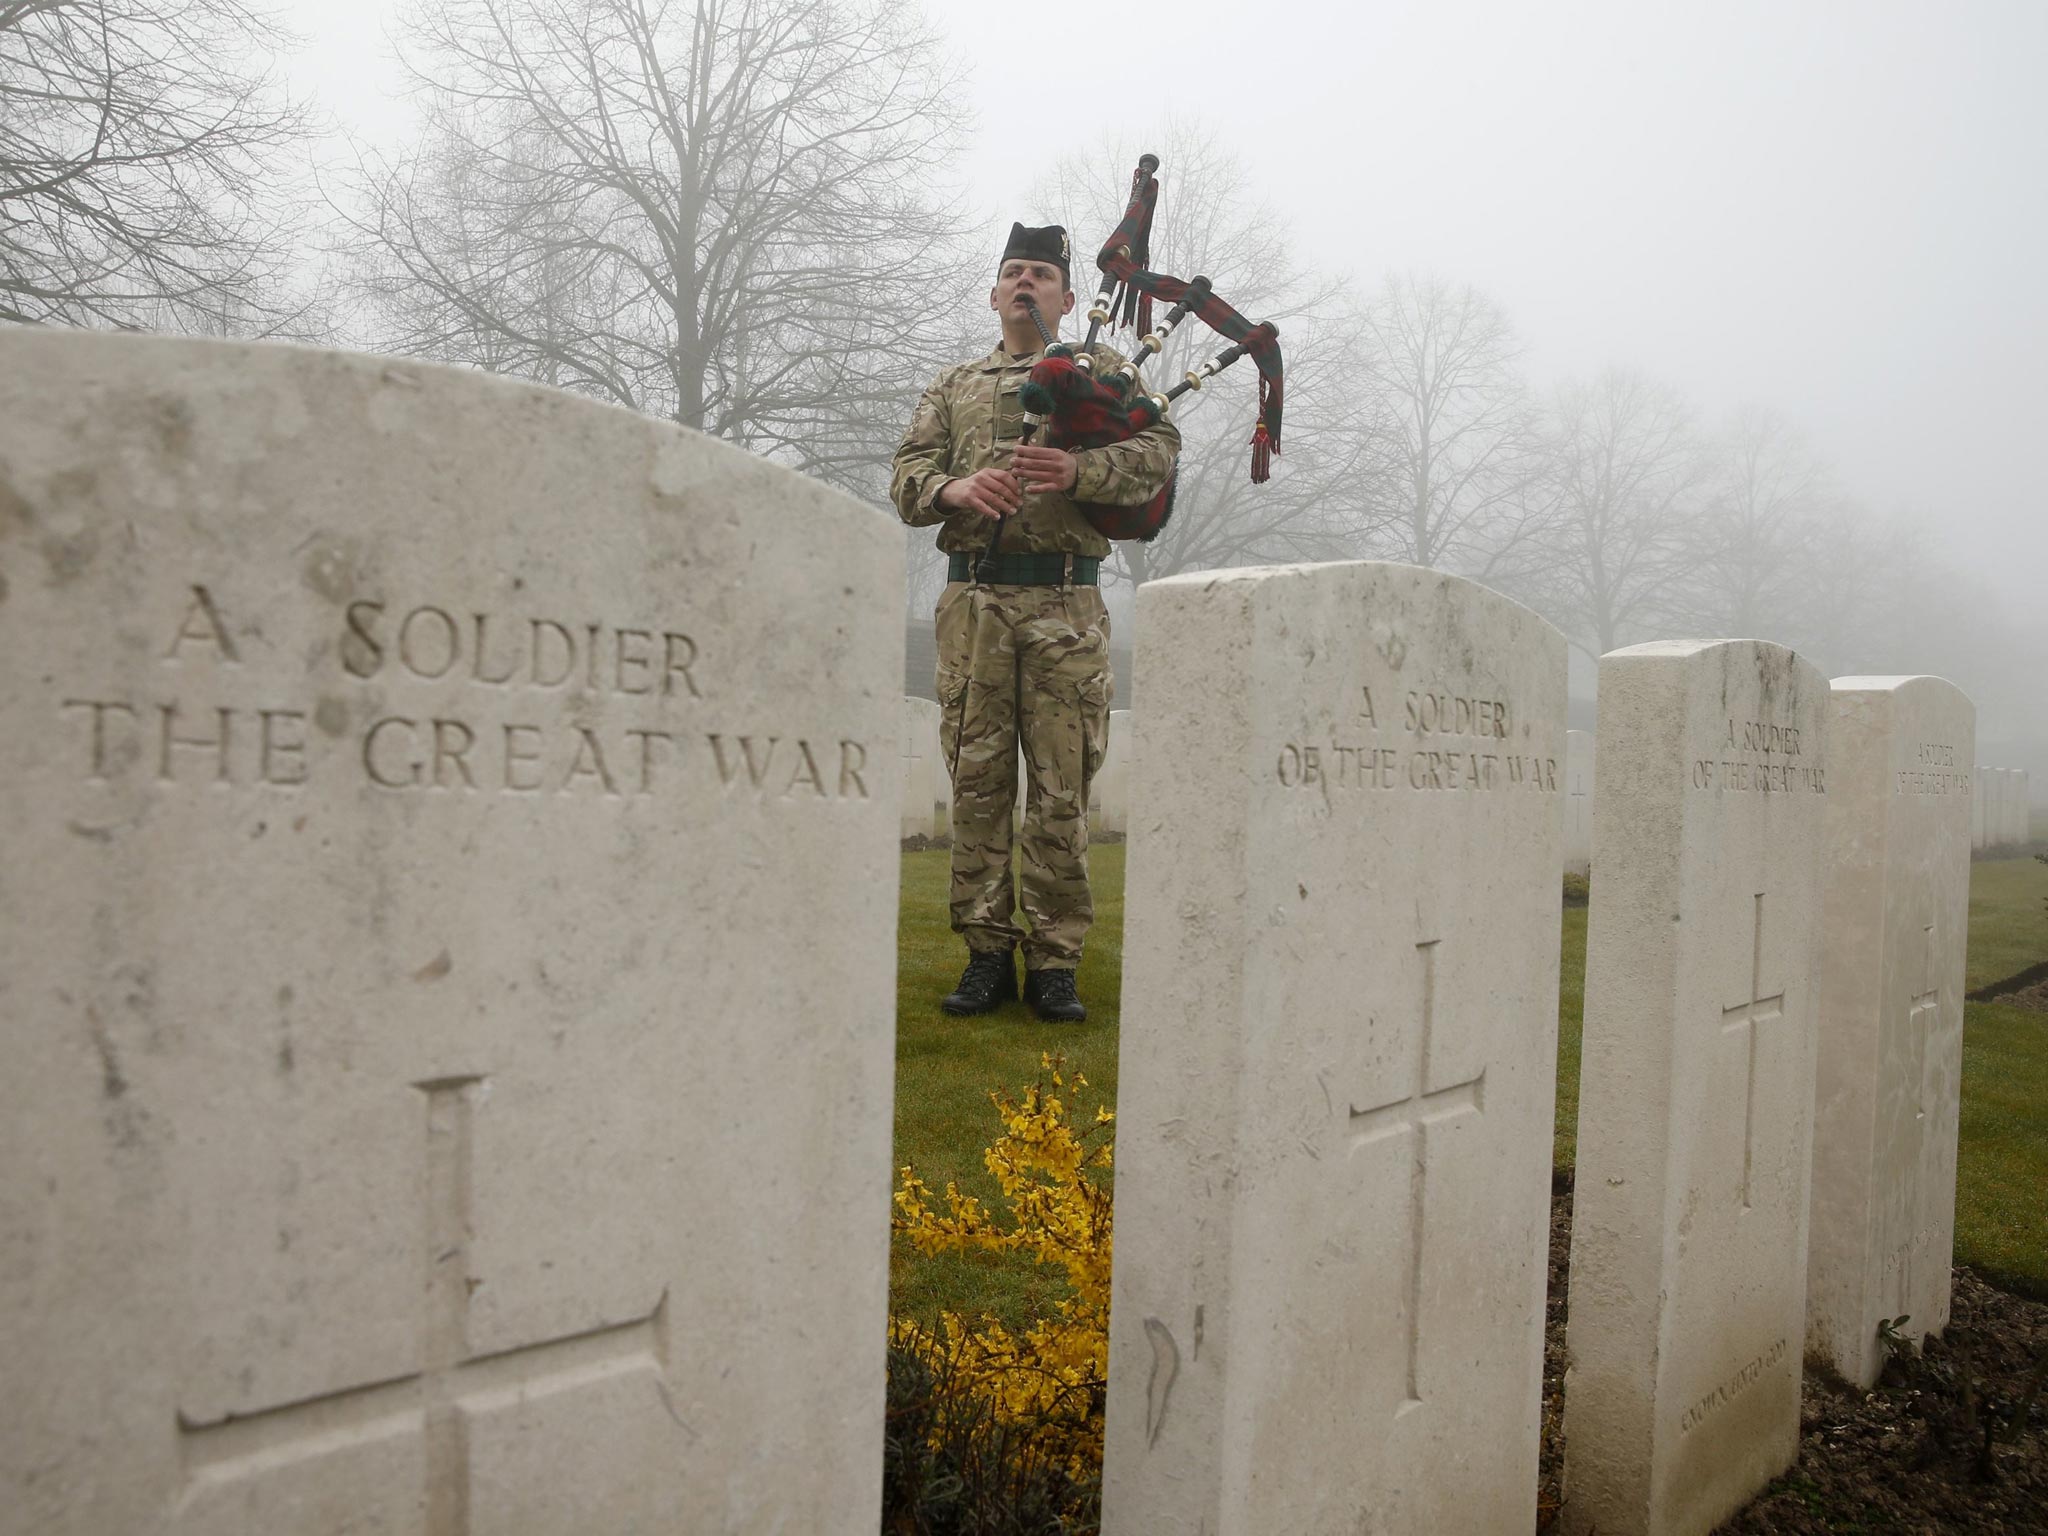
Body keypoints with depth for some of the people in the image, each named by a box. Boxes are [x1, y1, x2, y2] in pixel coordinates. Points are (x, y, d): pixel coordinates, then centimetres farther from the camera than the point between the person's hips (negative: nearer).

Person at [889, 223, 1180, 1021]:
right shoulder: (954, 386, 22)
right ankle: (987, 953, 8)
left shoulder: (1101, 370, 15)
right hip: (972, 598, 2)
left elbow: (1159, 450, 0)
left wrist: (1079, 470, -20)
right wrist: (954, 489, -12)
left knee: (1062, 789, -2)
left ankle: (1055, 963, 4)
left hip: (1067, 603, -2)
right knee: (977, 780, 0)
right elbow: (906, 477, 12)